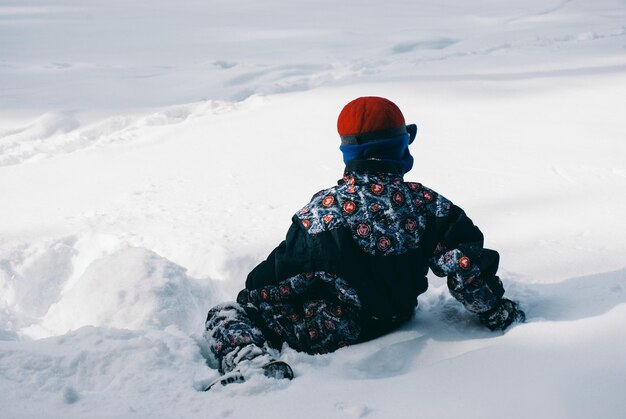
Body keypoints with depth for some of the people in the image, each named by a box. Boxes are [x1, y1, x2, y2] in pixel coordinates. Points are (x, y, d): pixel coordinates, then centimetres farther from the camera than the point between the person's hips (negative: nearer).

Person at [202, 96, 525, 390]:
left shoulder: (324, 208, -20)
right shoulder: (426, 203, -13)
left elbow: (285, 272, -13)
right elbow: (467, 260, -14)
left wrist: (250, 296, 6)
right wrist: (496, 312, 2)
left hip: (325, 334, -5)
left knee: (225, 317, 3)